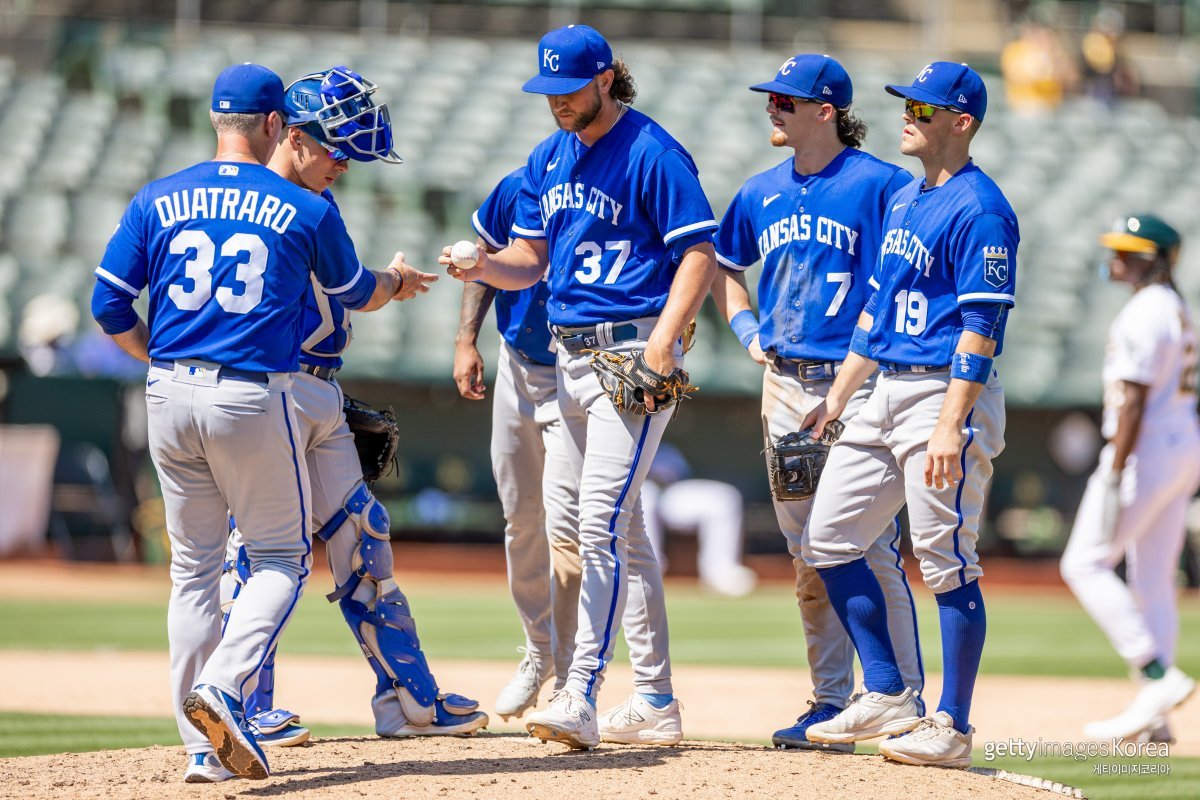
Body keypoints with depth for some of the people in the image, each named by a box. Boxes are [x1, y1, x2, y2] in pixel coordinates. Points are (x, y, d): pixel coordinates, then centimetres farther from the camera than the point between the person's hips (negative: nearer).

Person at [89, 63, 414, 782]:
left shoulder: (157, 201, 5)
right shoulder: (307, 210, 1)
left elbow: (110, 305, 3)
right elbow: (357, 295, 18)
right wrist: (394, 278, 41)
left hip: (171, 398, 3)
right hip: (253, 398, -3)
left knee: (194, 566, 13)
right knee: (282, 555, 10)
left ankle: (202, 746, 9)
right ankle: (222, 685, -15)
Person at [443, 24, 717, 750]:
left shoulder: (652, 153, -10)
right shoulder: (549, 160, 14)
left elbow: (699, 255, -14)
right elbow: (529, 262, 15)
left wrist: (662, 347, -23)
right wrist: (480, 267, -7)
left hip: (635, 353, -9)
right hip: (570, 356, 9)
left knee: (601, 526, -16)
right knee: (622, 532, 12)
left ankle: (581, 699, -21)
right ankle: (656, 702, 19)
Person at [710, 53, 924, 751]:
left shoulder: (880, 185, -7)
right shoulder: (763, 193, 13)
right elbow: (725, 266, 28)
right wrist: (749, 330, 13)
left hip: (857, 384, -6)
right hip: (785, 384, 6)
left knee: (872, 549, -8)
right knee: (809, 557, 7)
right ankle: (832, 703, 13)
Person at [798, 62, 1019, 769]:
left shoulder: (979, 210, -13)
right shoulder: (904, 201, 16)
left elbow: (981, 327, -18)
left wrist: (951, 425, -25)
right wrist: (838, 396, 20)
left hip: (949, 395, -10)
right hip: (886, 393, 10)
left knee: (947, 563, -7)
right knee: (830, 537, 8)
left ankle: (951, 727, -1)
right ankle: (887, 697, 15)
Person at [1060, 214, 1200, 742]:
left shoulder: (1144, 313, -15)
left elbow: (1134, 402, -20)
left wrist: (1114, 479, -22)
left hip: (1146, 448, -10)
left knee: (1086, 564, -6)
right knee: (1153, 578, 9)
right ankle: (1153, 716, 7)